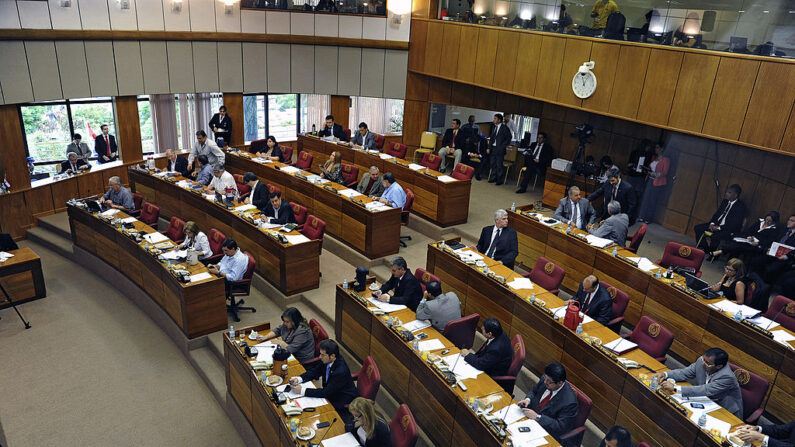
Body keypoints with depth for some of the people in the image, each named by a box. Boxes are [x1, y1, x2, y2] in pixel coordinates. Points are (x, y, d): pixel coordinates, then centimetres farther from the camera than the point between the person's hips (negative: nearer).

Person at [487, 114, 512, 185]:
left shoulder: (504, 128, -7)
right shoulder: (494, 127, 12)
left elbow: (509, 138, -5)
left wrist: (502, 146, -10)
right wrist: (489, 148, 9)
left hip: (500, 149, -6)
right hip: (493, 148, 6)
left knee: (499, 165, -3)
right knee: (493, 164, 11)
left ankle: (499, 180, 3)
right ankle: (493, 178, 21)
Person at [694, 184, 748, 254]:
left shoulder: (741, 207, -12)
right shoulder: (725, 201, 11)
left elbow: (735, 225, -18)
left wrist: (719, 228, -22)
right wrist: (712, 223, -4)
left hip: (729, 231, -8)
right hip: (717, 225, 8)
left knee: (714, 236, -36)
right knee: (697, 227, -6)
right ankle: (703, 249, 1)